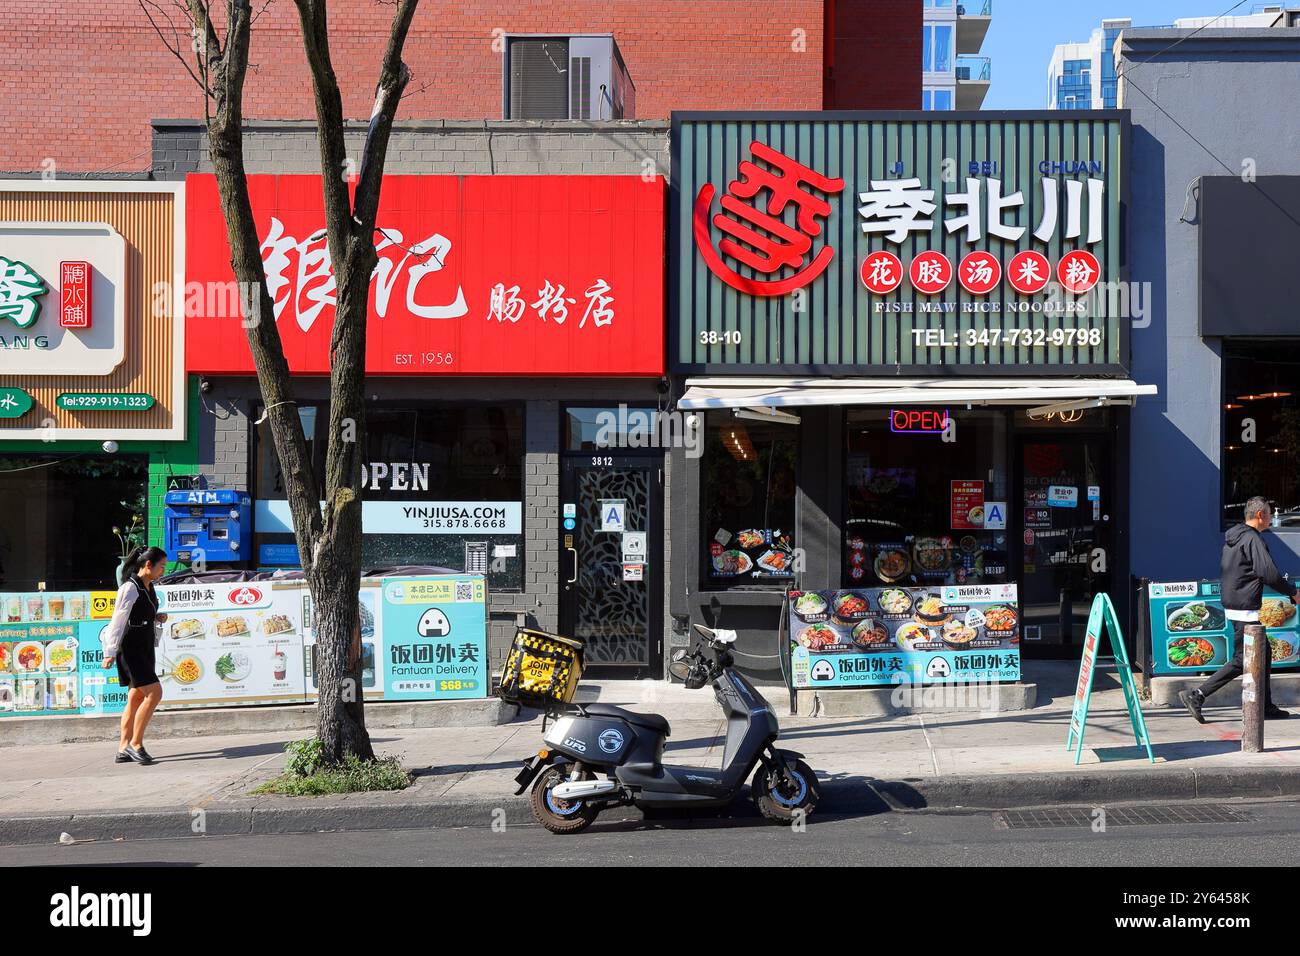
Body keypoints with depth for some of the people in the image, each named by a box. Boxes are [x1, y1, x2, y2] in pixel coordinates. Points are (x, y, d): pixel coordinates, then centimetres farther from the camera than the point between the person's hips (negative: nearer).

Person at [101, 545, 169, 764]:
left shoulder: (149, 587, 12)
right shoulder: (130, 588, -14)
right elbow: (118, 620, -16)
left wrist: (158, 619, 4)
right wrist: (110, 653, -18)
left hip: (145, 649, 9)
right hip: (131, 649, -9)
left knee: (137, 698, 9)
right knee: (154, 693, -14)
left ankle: (123, 749, 14)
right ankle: (135, 744, -6)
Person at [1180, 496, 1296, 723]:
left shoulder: (1233, 537, 14)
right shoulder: (1252, 539, -16)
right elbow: (1269, 574, -22)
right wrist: (1292, 592, -7)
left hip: (1233, 606, 10)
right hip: (1245, 610, -10)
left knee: (1264, 652, 17)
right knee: (1242, 661, -7)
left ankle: (1266, 707, 21)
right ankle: (1196, 696, -10)